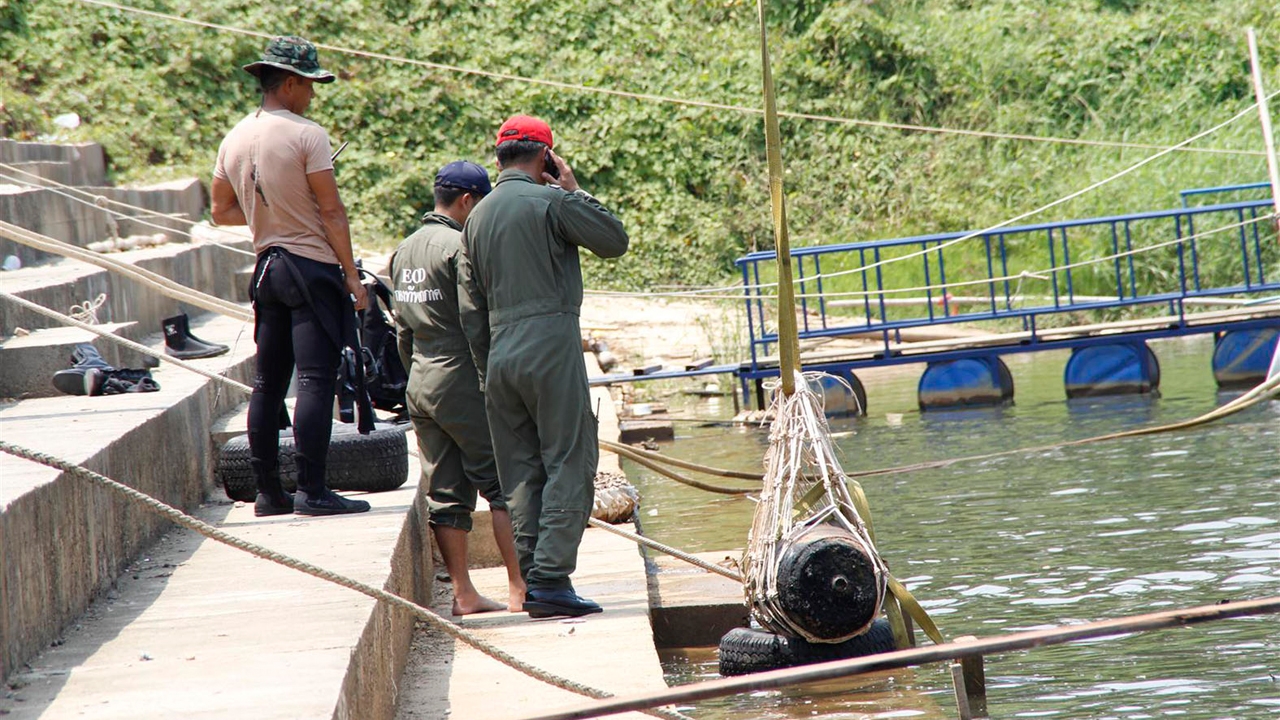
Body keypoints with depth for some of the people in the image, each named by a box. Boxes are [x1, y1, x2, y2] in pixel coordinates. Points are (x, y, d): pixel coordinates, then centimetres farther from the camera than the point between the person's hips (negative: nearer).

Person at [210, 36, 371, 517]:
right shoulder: (306, 135, -12)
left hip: (267, 268, 7)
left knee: (268, 382, 9)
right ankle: (312, 491, -12)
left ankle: (268, 492, 12)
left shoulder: (234, 140, 9)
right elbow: (331, 212, -12)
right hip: (313, 266, -7)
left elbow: (222, 212, 17)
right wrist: (352, 277, -7)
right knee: (315, 380, -8)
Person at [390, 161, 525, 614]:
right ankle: (519, 588, -6)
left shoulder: (404, 251, 14)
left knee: (446, 494, 7)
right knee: (503, 484, -3)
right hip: (465, 384, -8)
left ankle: (463, 594, 7)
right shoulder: (460, 247, -13)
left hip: (421, 387, 8)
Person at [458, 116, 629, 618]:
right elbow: (616, 240, 2)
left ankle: (531, 581, 8)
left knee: (521, 474, 9)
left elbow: (471, 311, 15)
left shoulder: (477, 219, 15)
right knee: (569, 466, -5)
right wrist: (575, 189, 9)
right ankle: (551, 579, -13)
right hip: (551, 349, -7)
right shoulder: (552, 202, -6)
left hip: (499, 355, 7)